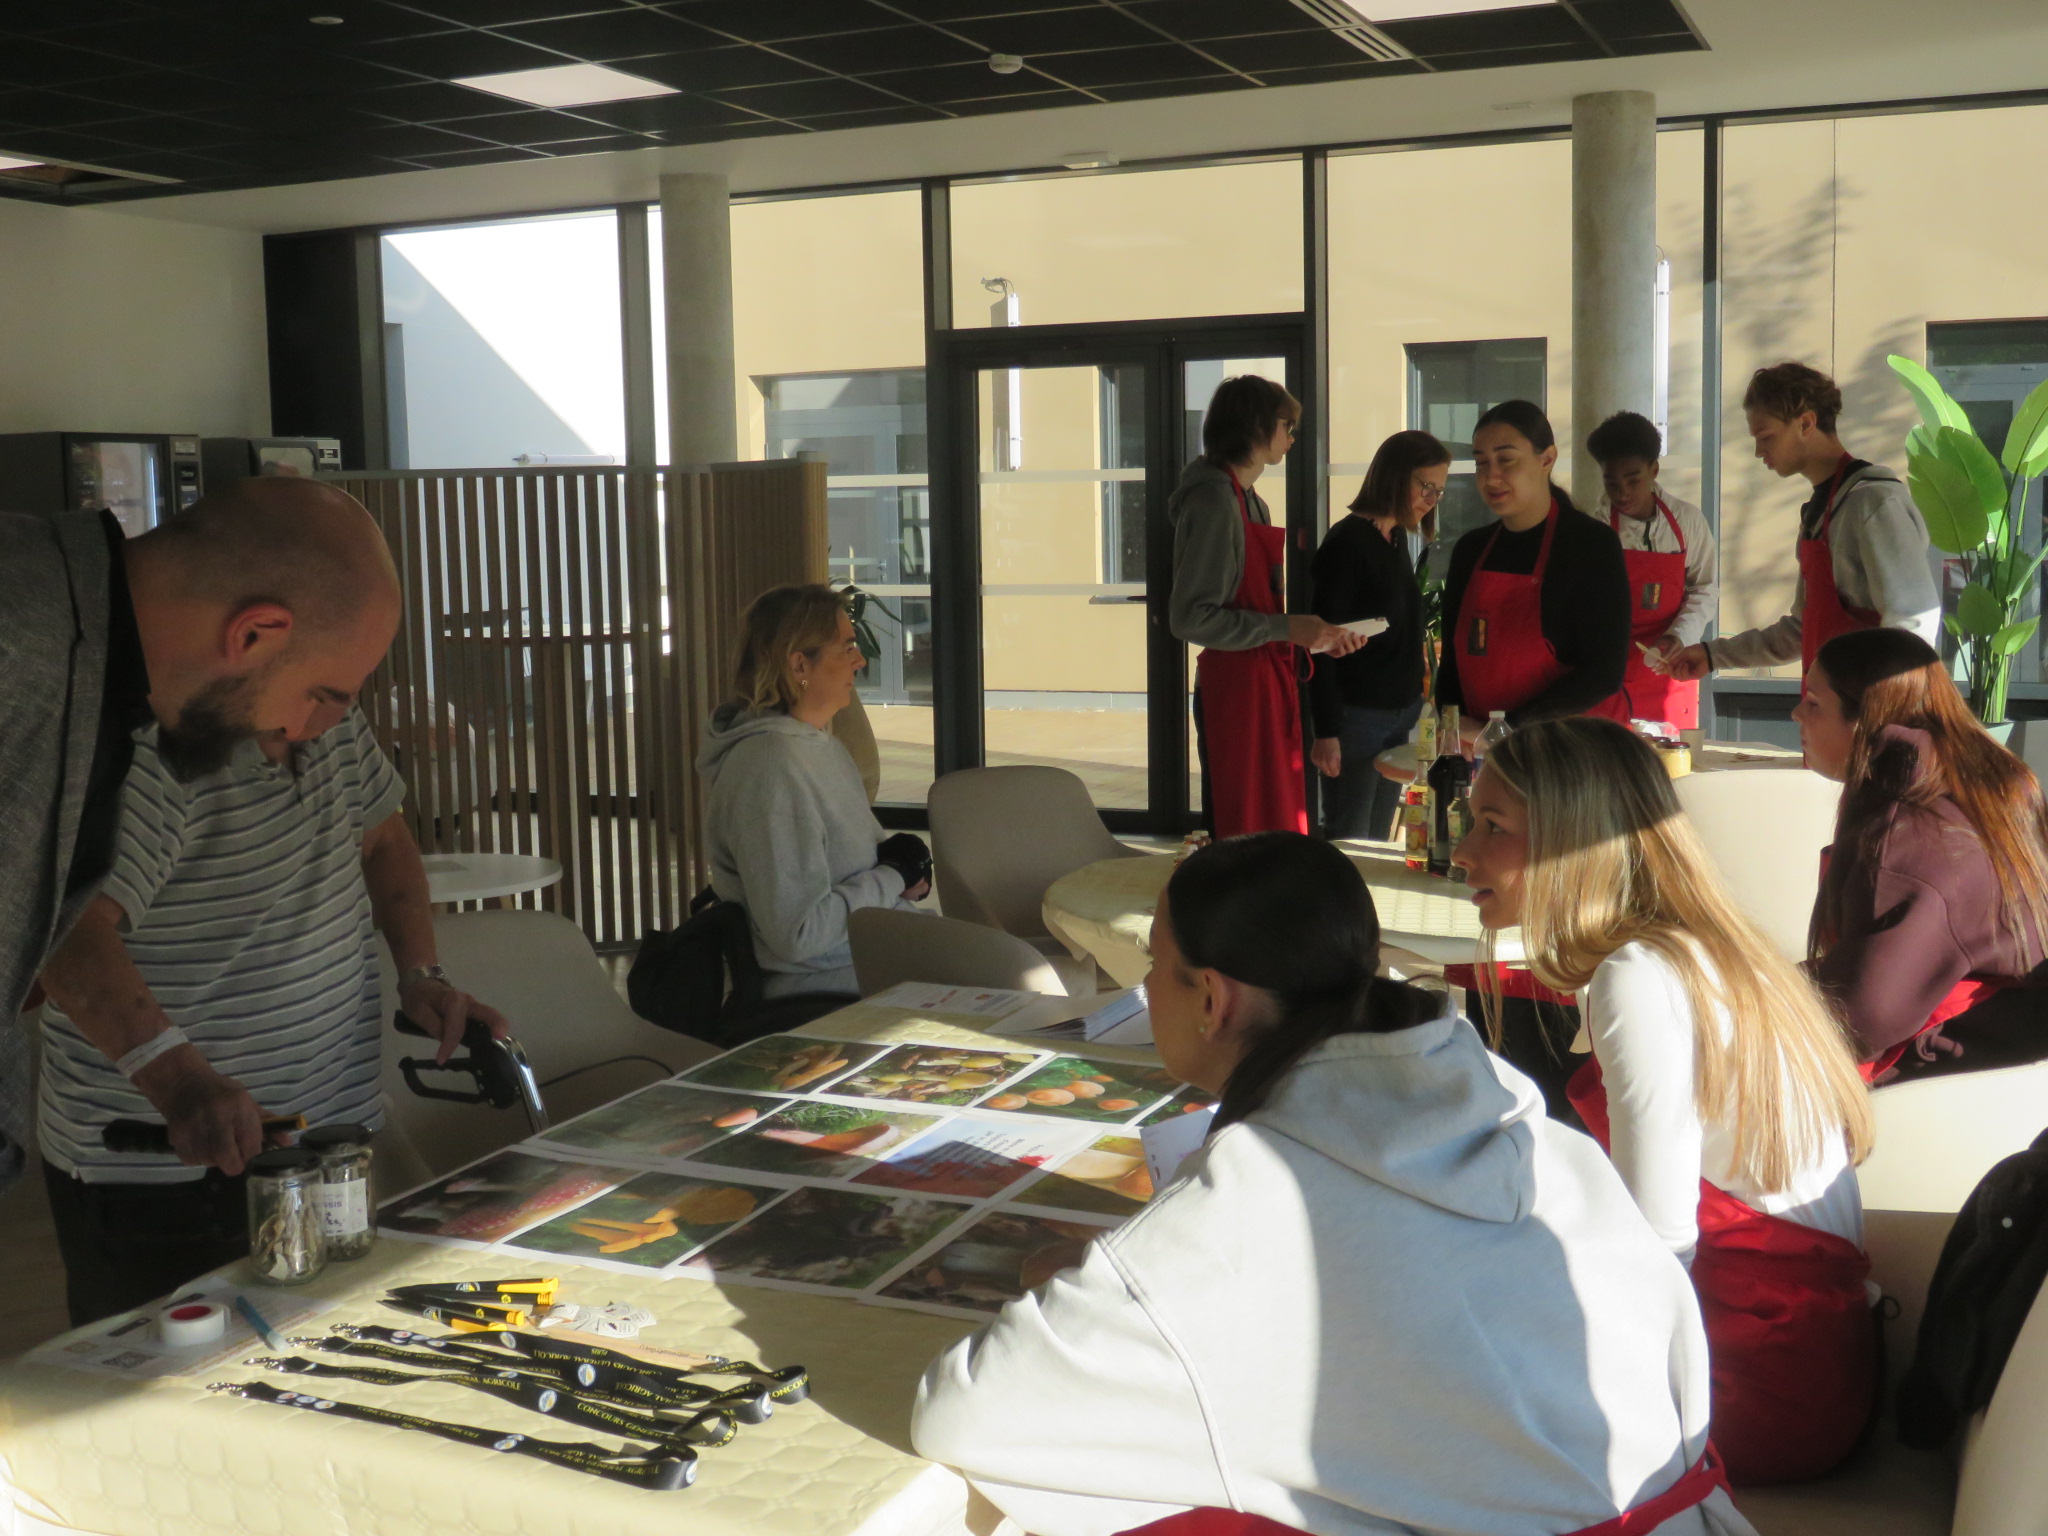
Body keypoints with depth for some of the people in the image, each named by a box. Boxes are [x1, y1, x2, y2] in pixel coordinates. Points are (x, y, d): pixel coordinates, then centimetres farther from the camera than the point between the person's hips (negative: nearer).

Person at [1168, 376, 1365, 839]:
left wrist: (1321, 638, 10)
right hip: (1236, 691, -10)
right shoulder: (1214, 499, -13)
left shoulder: (1251, 501, 17)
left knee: (1279, 830, 11)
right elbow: (1190, 617, -20)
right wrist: (1286, 628, -19)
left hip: (1269, 684, 10)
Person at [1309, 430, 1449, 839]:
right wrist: (1326, 732, -20)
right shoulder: (1347, 542, -15)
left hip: (1399, 713, 8)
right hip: (1356, 715, -8)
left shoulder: (1397, 537, 11)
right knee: (1349, 841, -2)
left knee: (1378, 837, 14)